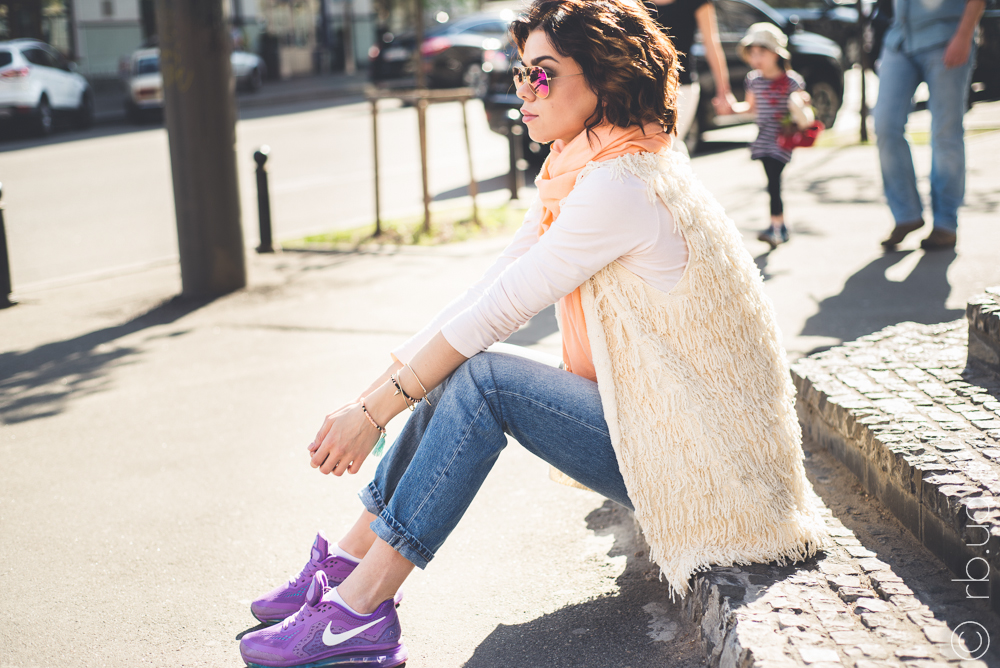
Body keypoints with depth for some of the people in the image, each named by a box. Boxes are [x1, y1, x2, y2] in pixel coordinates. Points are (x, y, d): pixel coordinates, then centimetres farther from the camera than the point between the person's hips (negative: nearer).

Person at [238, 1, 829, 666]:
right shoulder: (575, 174, 8)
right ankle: (348, 566, 4)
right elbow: (486, 289, 7)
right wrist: (370, 393, 1)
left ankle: (359, 612, -15)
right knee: (450, 374, -1)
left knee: (479, 379, -20)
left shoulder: (623, 184, -21)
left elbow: (497, 313, -21)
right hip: (661, 421, 9)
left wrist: (376, 412, -14)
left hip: (705, 459, -9)